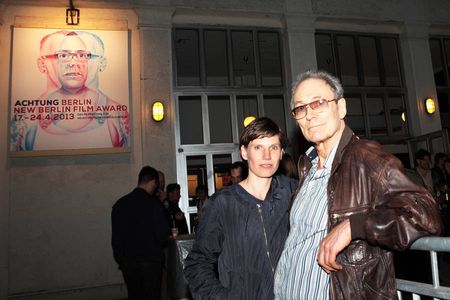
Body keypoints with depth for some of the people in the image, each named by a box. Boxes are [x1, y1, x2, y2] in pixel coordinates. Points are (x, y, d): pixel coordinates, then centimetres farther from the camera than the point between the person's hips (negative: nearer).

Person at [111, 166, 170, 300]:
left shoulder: (119, 204, 0)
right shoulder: (154, 203, -14)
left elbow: (116, 237, 6)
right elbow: (162, 235, -14)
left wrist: (120, 259, 16)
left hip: (127, 262, 5)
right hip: (150, 261, -4)